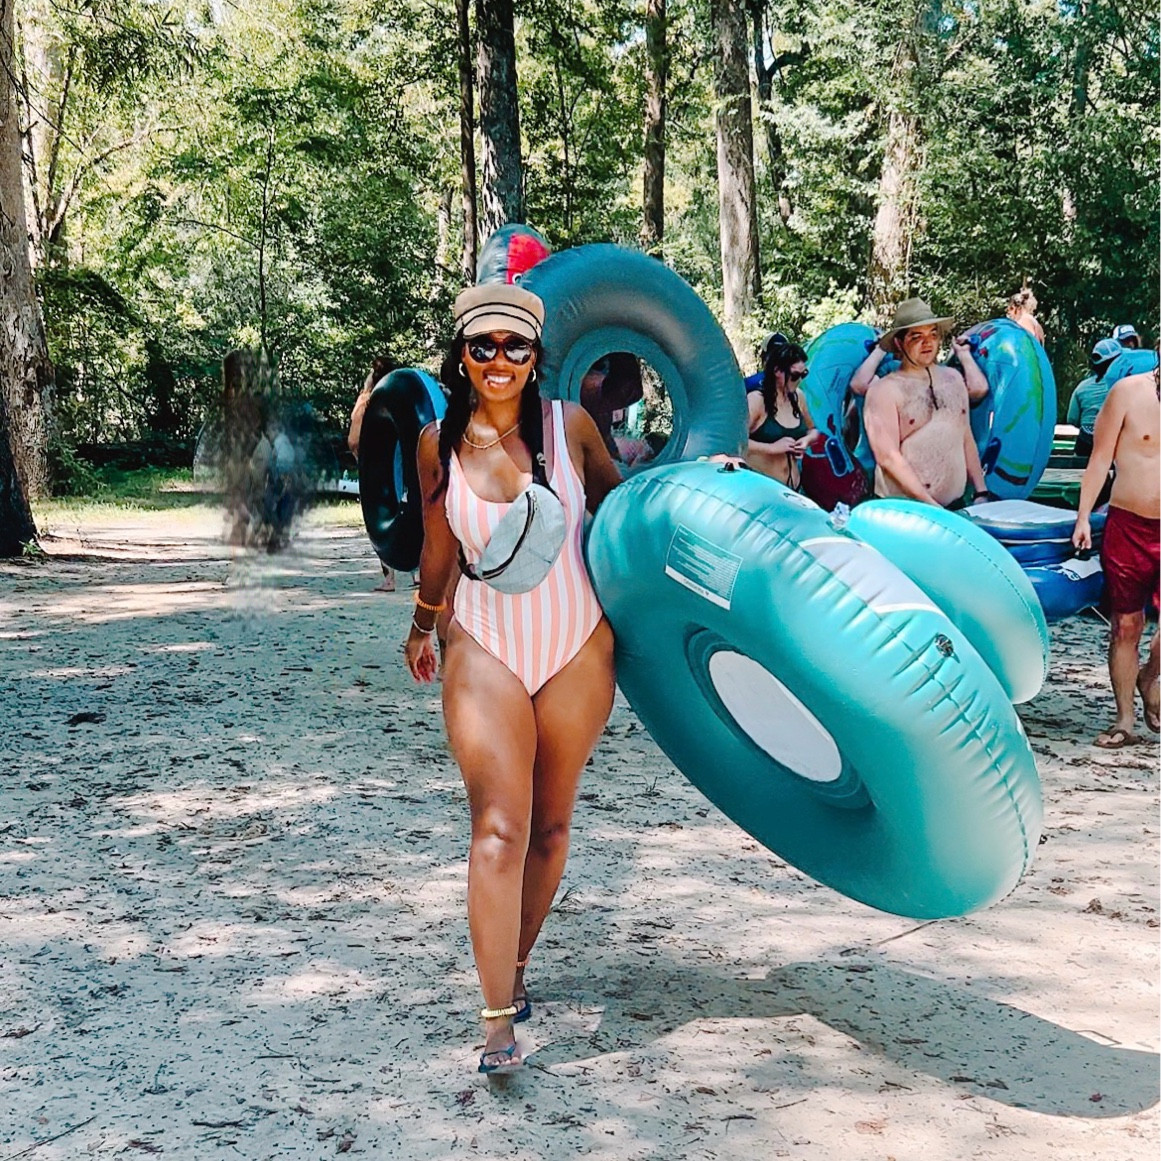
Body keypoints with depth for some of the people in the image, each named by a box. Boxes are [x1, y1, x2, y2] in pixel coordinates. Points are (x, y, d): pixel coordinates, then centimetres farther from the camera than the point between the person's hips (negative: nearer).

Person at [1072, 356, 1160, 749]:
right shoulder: (1128, 392, -3)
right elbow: (1100, 458, -1)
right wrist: (1083, 516, -6)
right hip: (1128, 526, -1)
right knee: (1125, 626, 4)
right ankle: (1125, 720, 16)